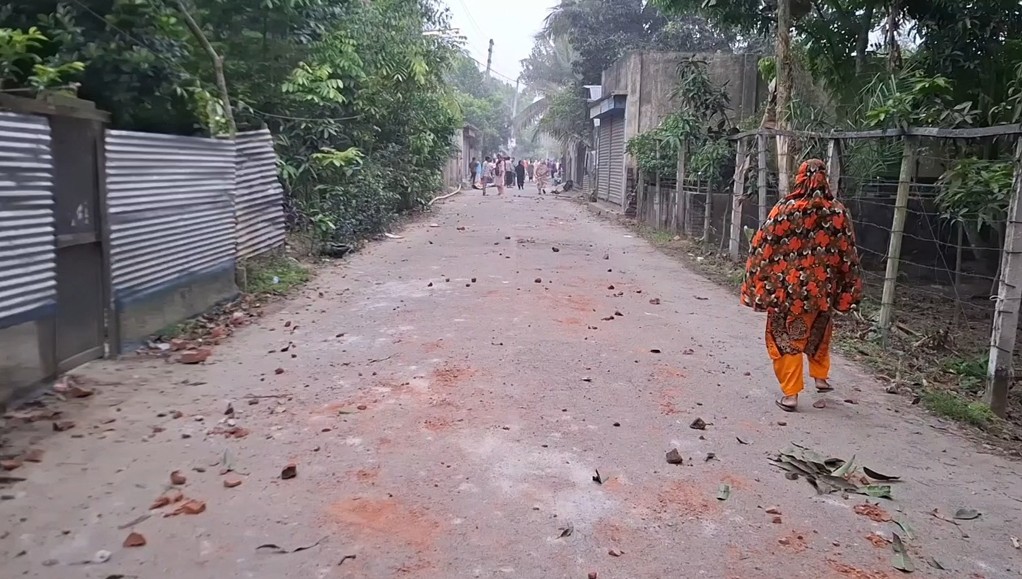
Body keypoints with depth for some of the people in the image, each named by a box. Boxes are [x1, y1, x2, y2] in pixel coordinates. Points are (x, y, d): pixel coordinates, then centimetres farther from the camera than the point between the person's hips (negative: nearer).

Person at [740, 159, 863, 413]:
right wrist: (848, 292, 8)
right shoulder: (838, 212, -4)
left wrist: (754, 286, 0)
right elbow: (847, 254, -1)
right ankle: (821, 376, 40)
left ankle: (790, 393, 8)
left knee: (786, 336, 8)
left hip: (785, 288, -3)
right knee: (818, 331, 27)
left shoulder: (784, 210, -11)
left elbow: (762, 249, -9)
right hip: (820, 288, 3)